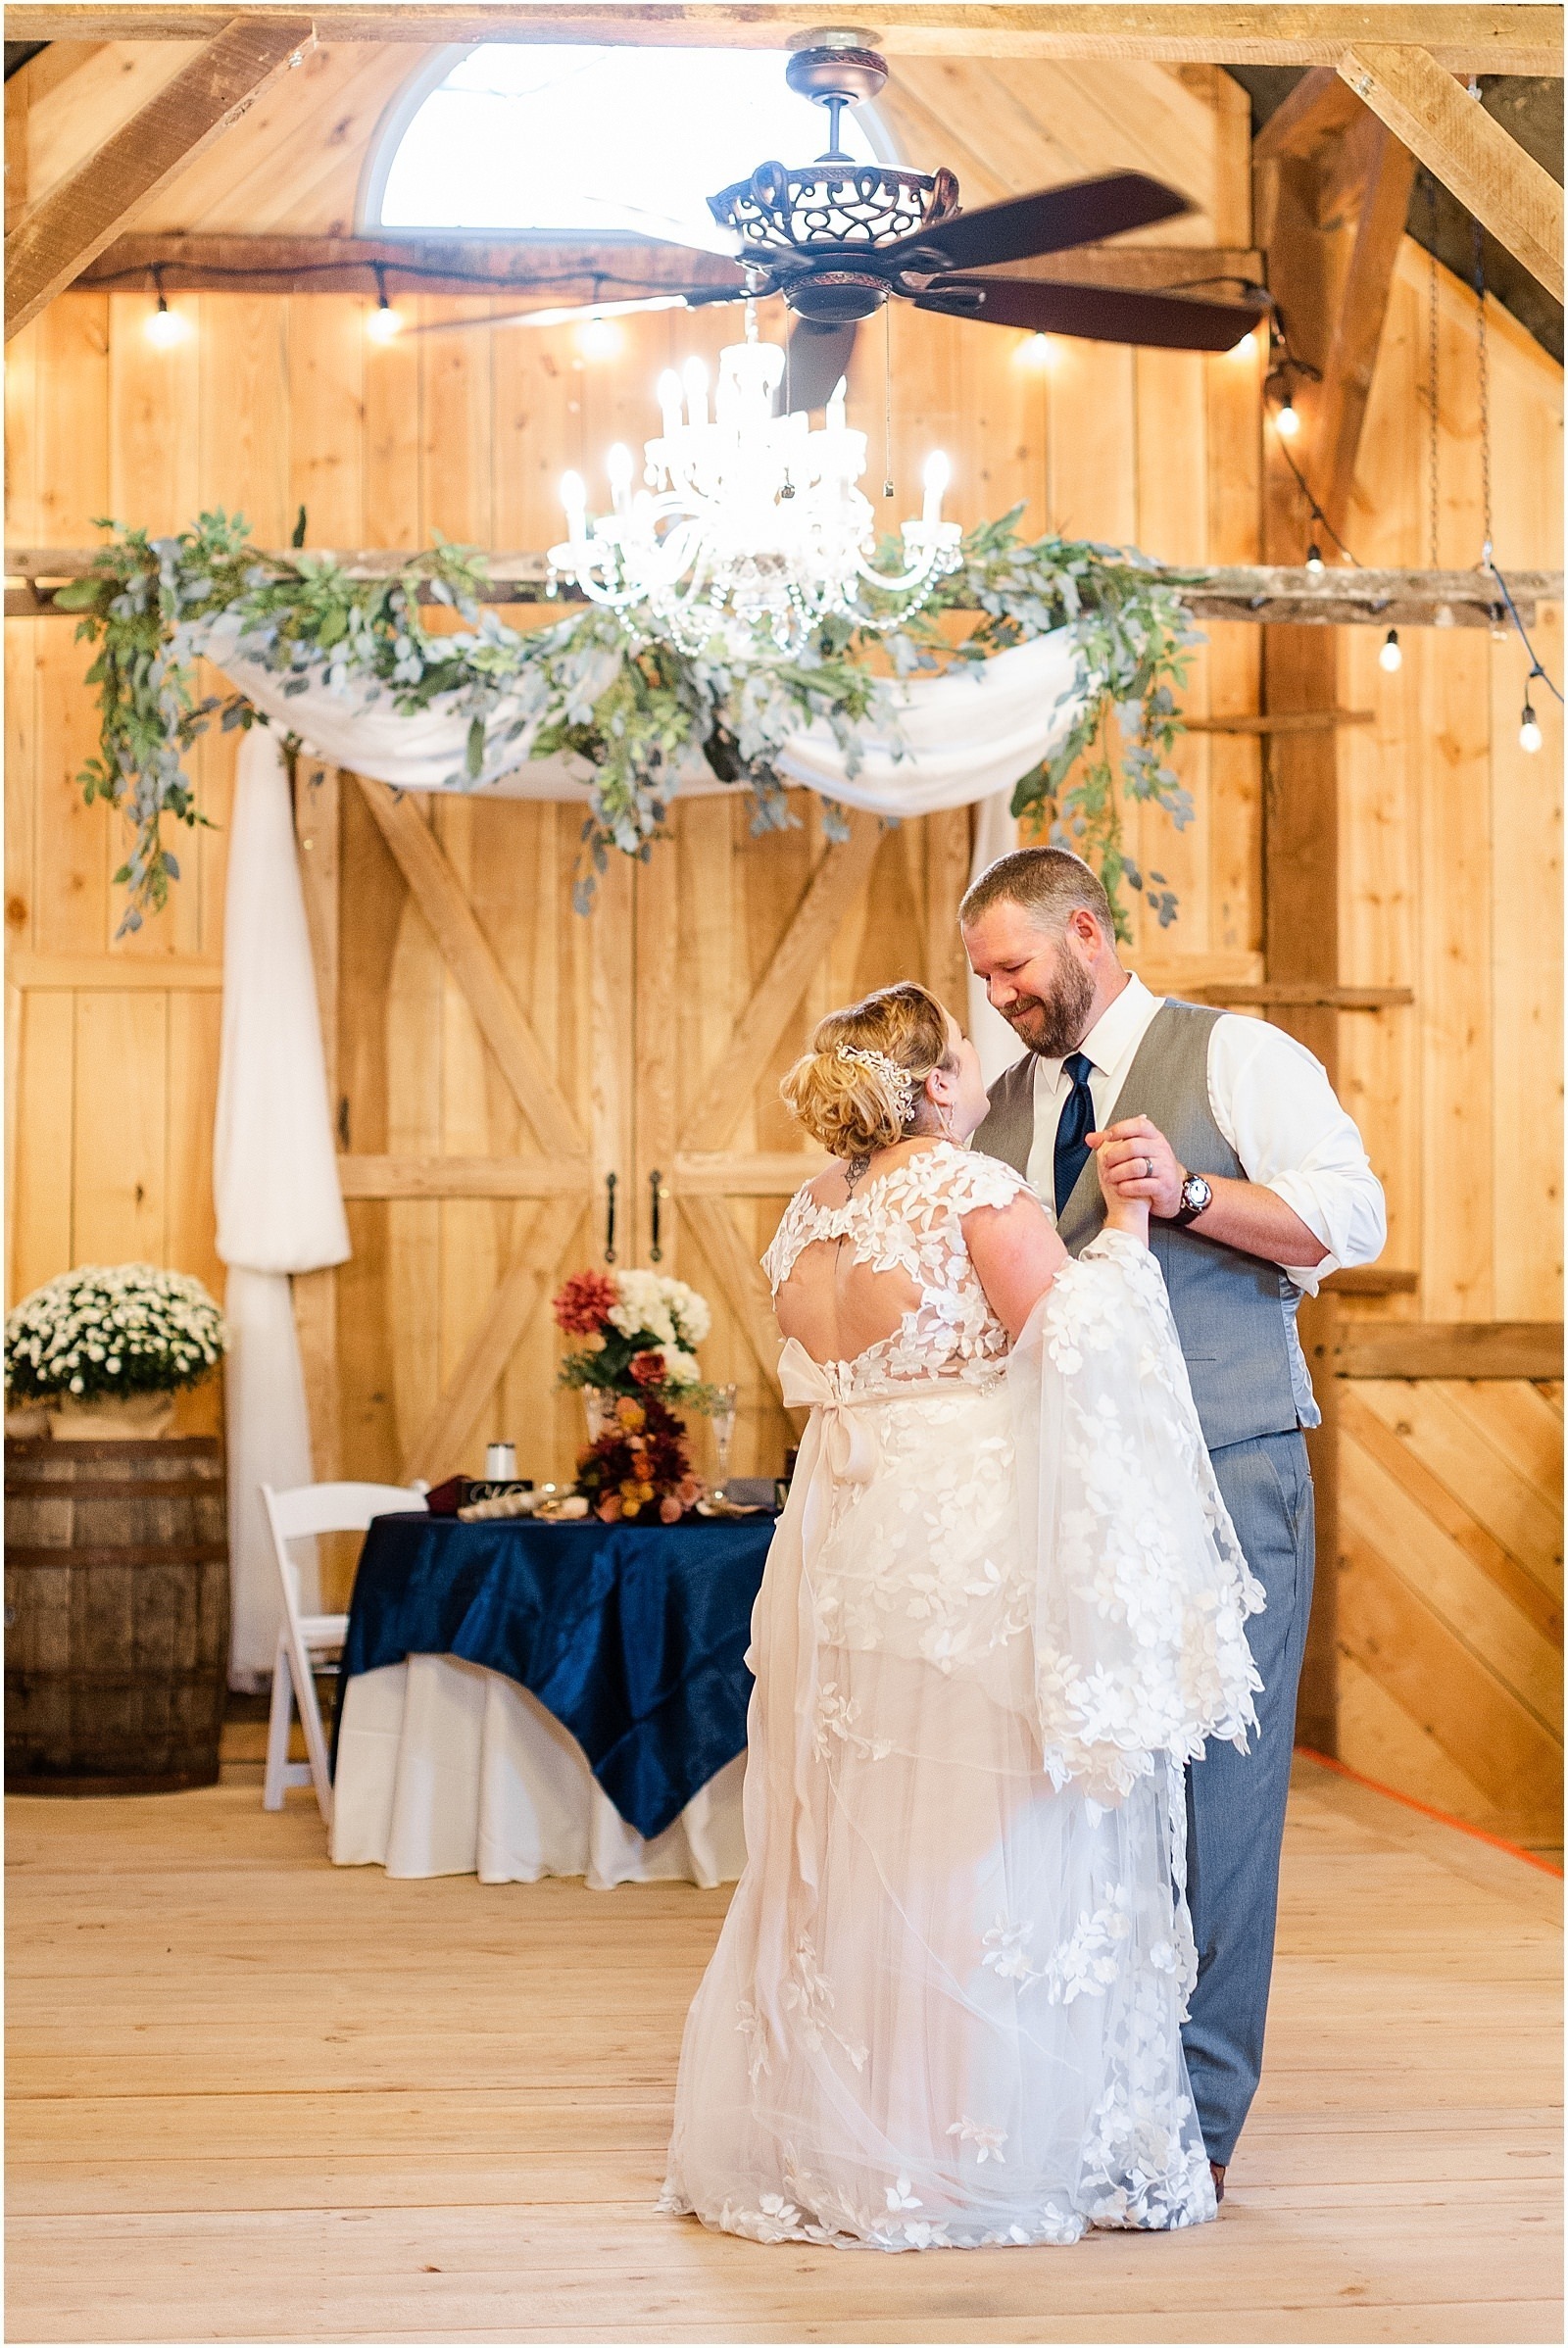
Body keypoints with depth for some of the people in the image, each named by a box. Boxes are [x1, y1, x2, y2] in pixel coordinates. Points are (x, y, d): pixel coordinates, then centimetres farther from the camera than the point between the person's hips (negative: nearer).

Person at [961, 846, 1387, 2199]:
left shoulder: (1234, 1058, 2)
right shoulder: (1005, 1109, 18)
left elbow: (1353, 1217, -8)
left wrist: (1185, 1192, -19)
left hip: (1223, 1472, -5)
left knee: (1215, 1787, -4)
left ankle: (1197, 2109, 4)